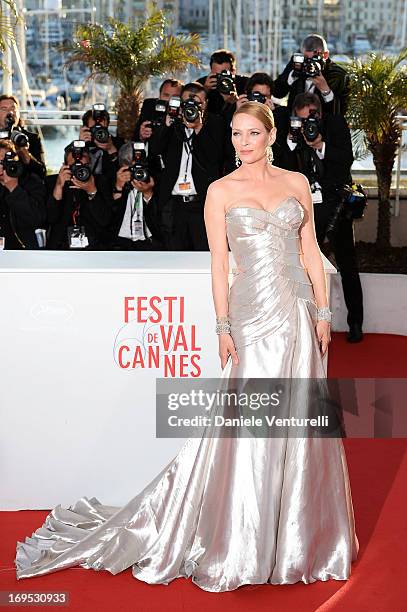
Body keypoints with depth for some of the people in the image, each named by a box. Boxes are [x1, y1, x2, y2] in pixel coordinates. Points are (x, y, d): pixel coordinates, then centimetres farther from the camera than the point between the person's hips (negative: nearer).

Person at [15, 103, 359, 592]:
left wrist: (323, 312, 4)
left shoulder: (296, 183, 9)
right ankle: (238, 543, 11)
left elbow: (311, 250, 10)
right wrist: (224, 326, -8)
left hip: (298, 310, 3)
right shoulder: (221, 191, 1)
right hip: (253, 313, -3)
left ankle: (298, 536, 24)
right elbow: (219, 262, -1)